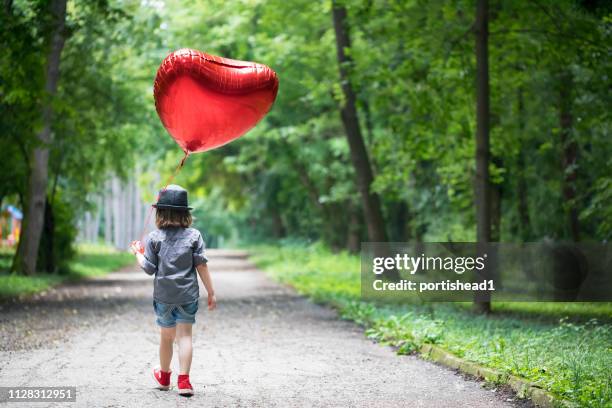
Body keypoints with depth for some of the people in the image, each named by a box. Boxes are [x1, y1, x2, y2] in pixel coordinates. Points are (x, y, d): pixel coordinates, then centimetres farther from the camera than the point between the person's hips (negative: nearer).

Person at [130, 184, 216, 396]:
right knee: (185, 335, 1)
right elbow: (201, 266, -5)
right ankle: (184, 380, -7)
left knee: (166, 336, 14)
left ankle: (164, 376, 33)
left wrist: (138, 253, 15)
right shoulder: (194, 235, -3)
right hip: (188, 293, 0)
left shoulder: (154, 237, -4)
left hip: (163, 294, 1)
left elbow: (149, 268, -4)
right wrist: (211, 292, 0)